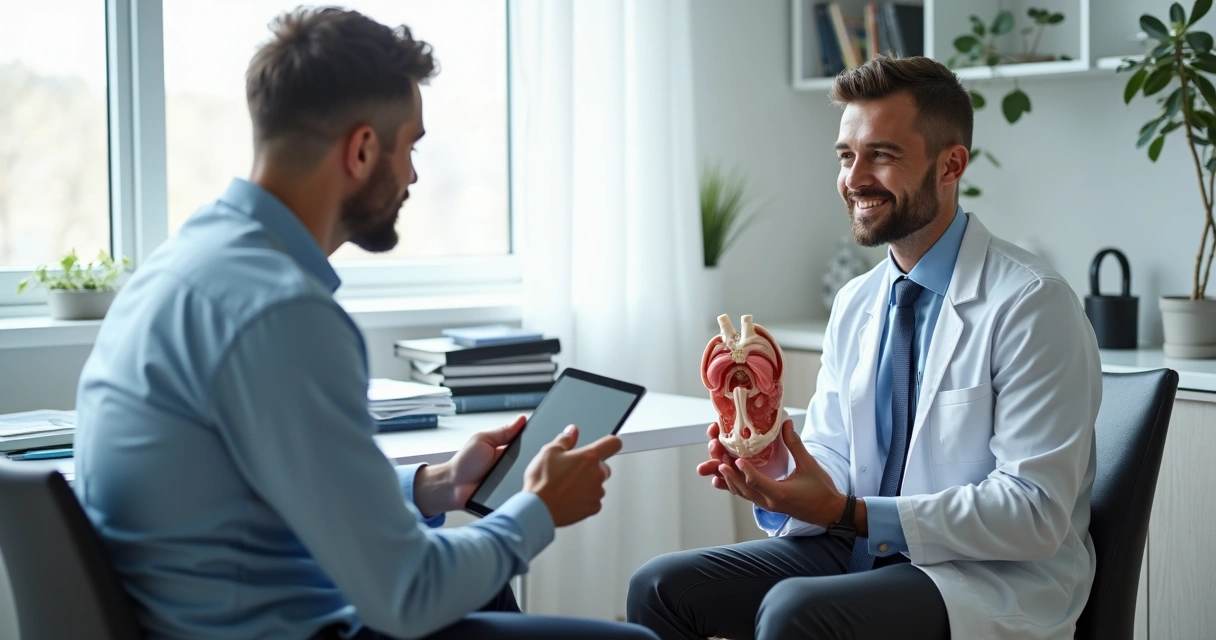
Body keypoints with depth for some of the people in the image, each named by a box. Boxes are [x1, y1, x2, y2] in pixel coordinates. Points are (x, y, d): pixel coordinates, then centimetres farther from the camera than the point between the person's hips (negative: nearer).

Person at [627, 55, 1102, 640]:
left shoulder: (1031, 305, -15)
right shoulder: (854, 304, 9)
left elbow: (1035, 513, -19)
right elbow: (830, 457, 12)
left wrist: (850, 513, -23)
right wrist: (776, 481, -13)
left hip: (995, 582, -7)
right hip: (863, 553, 7)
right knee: (660, 587, -7)